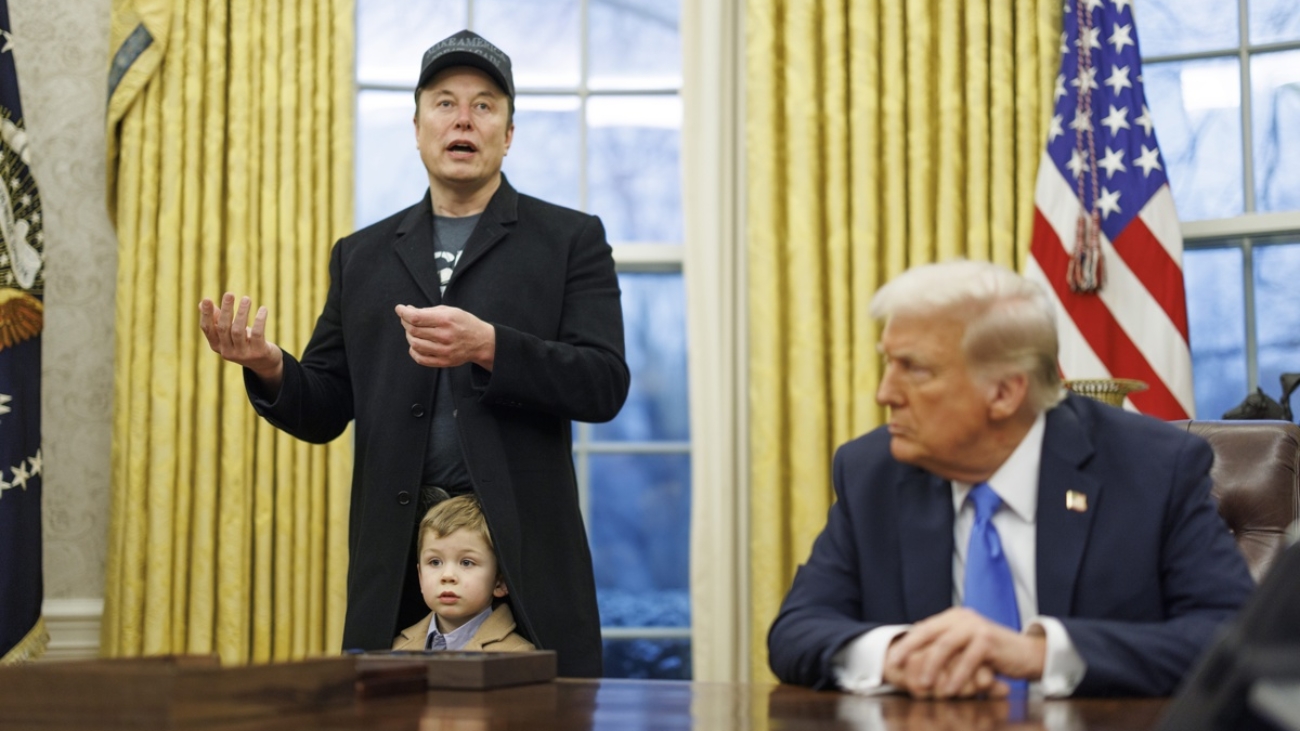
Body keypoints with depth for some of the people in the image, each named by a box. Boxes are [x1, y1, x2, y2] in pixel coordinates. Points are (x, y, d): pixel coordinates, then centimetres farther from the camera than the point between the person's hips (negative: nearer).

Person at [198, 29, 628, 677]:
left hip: (525, 550, -2)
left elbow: (604, 385, -5)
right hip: (396, 556, 3)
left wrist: (488, 346, -20)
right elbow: (324, 412, 14)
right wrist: (269, 368, -8)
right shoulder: (362, 256, 17)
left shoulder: (570, 240, 7)